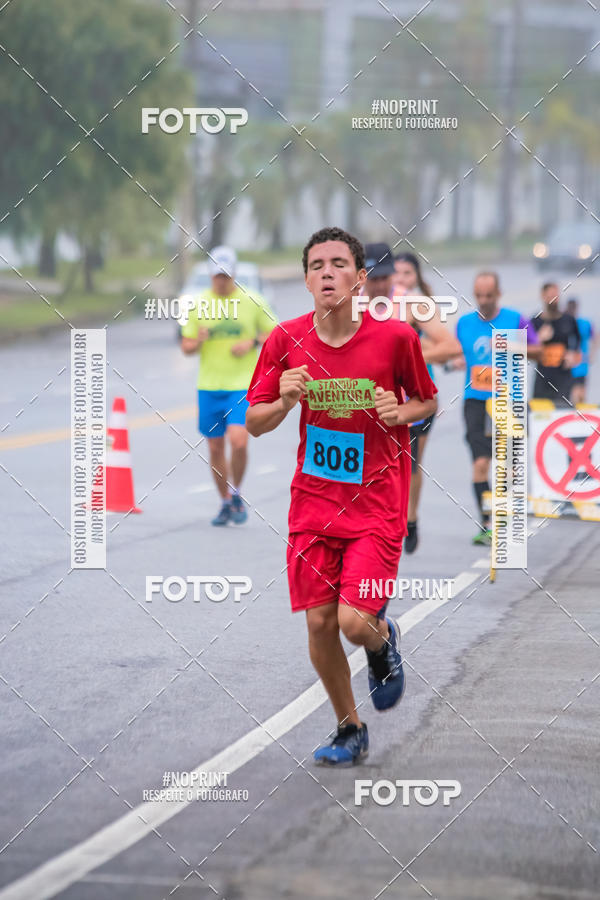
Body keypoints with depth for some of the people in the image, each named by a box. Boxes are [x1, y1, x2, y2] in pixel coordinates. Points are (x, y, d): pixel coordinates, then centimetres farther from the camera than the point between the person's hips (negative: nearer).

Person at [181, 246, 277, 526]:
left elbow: (273, 333, 8)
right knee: (215, 448, 6)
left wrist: (252, 342, -11)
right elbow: (186, 345, 8)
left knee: (238, 440, -18)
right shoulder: (200, 304, 3)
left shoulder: (251, 301, -1)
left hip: (243, 385, -3)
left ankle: (236, 494, 6)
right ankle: (226, 502, 24)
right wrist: (198, 340, -15)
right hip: (209, 386, 3)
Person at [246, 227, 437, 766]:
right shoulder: (286, 340, -5)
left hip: (377, 503, -3)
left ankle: (383, 643, 25)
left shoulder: (394, 337, -10)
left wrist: (400, 413, -15)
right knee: (319, 624, 1)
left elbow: (429, 402, 7)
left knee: (354, 622, -14)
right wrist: (284, 402, -17)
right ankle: (350, 730, 24)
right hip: (314, 501, 3)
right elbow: (253, 424, 3)